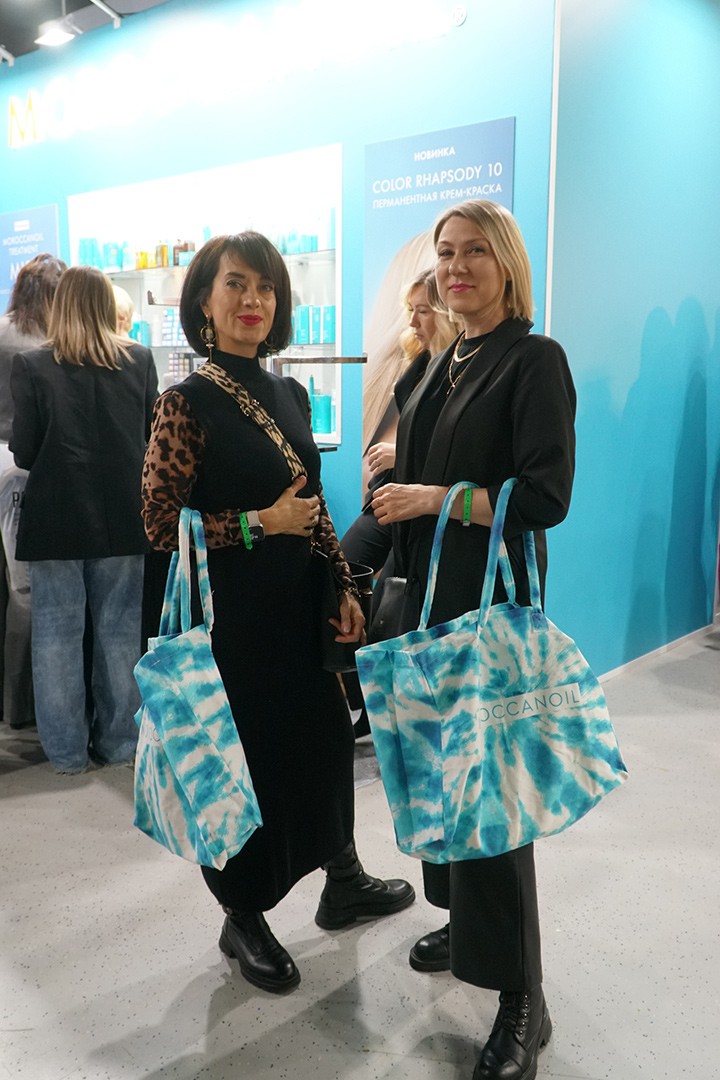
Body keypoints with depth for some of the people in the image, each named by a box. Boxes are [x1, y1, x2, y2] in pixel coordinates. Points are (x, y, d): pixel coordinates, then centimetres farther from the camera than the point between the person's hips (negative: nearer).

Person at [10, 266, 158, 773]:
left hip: (56, 518, -2)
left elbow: (23, 451, -5)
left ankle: (68, 749, 16)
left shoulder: (32, 367, -9)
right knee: (120, 629, 12)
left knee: (57, 630, 9)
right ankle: (119, 741, 22)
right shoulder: (140, 362, -2)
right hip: (122, 518, 2)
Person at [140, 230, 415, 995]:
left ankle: (343, 882, 39)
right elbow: (160, 523, -13)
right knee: (247, 757, 4)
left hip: (301, 603, 6)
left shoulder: (289, 394, 8)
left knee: (324, 739, 15)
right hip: (232, 613, -6)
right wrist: (259, 523, -19)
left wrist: (344, 587, 9)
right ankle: (243, 918, 28)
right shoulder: (188, 403, -11)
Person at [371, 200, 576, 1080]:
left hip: (493, 598, -7)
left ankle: (521, 998, 9)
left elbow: (546, 495, -18)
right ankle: (464, 918, 34)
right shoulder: (444, 363, 14)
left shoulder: (534, 360, -10)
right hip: (431, 592, 8)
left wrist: (436, 498, -19)